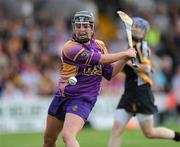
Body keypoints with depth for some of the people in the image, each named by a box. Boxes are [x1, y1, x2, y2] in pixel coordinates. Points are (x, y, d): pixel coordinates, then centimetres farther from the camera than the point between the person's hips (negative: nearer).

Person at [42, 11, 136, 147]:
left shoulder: (99, 45, 3)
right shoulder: (70, 47, -15)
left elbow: (109, 73, 8)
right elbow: (99, 59, -22)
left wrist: (125, 59, -5)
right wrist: (124, 53, -14)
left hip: (83, 99, 0)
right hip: (62, 96, 0)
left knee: (68, 136, -24)